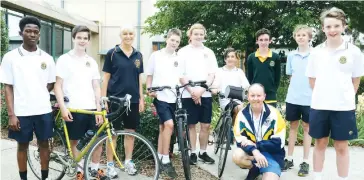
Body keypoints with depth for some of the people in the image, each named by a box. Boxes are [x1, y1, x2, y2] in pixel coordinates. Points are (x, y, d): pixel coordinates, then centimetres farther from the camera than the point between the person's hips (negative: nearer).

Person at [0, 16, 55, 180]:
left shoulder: (47, 58, 3)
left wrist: (39, 95, 1)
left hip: (43, 111, 2)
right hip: (21, 112, -2)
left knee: (43, 144, 10)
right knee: (22, 146, 10)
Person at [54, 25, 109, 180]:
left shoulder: (92, 62, 11)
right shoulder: (64, 60, 0)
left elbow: (96, 87, 9)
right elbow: (58, 86, -4)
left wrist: (99, 109, 1)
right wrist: (63, 108, -13)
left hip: (91, 108, 3)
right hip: (73, 109, -3)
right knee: (75, 141, 7)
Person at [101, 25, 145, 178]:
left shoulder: (138, 55, 8)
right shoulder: (112, 53, -3)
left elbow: (139, 78, 12)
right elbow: (106, 78, -3)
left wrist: (141, 98, 8)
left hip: (133, 100, 4)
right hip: (115, 99, -3)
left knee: (130, 131, 10)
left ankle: (128, 162, 24)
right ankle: (110, 164, 16)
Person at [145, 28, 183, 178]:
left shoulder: (179, 58, 8)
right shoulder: (156, 55, 2)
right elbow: (149, 75, 7)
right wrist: (149, 90, -6)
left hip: (174, 98, 3)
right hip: (160, 97, -3)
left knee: (163, 127, 12)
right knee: (169, 124, -18)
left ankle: (159, 158, 24)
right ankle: (165, 161, -8)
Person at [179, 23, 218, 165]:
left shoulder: (209, 52, 9)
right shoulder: (183, 52, 1)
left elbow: (212, 74, 4)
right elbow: (181, 75, -3)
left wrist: (201, 90, -9)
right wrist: (192, 91, -11)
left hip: (205, 94, 3)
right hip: (188, 94, -2)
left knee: (206, 125, 5)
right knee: (191, 125, 4)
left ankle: (203, 152, 19)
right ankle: (193, 153, 15)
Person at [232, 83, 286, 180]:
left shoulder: (274, 114, -14)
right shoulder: (242, 114, -10)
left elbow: (279, 142, -15)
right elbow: (240, 140, -12)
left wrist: (255, 145, -20)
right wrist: (254, 151, -31)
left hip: (272, 155, -2)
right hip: (251, 152, 2)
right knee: (237, 156, -29)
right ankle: (255, 169, 2)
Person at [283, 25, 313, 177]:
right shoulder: (291, 55, 6)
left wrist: (314, 92, -8)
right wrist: (296, 88, 4)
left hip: (309, 98, -3)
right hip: (292, 98, 3)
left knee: (307, 127, 6)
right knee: (293, 126, 12)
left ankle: (305, 162, 15)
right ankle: (289, 159, 22)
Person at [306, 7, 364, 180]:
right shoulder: (316, 52, 2)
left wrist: (346, 97, 3)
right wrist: (322, 95, 5)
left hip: (344, 107, -2)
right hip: (319, 106, 2)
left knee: (341, 146, 7)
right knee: (320, 143, 12)